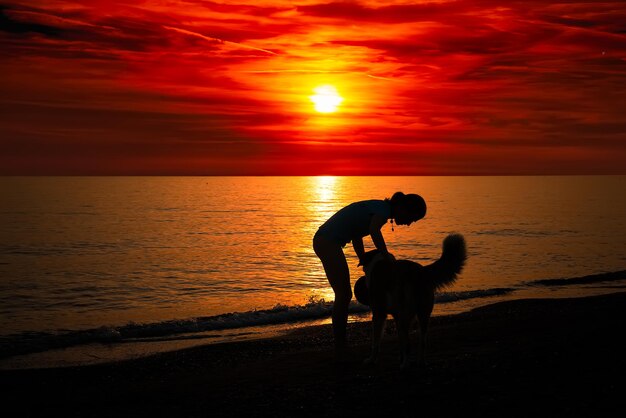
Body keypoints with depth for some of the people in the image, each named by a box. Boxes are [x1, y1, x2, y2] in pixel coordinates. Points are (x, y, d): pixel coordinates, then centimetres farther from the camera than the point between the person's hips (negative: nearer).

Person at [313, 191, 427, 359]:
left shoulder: (378, 208, 16)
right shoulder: (384, 209, -12)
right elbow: (374, 230, -34)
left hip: (324, 242, 10)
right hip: (328, 242, -10)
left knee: (344, 295, 13)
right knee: (343, 296, -6)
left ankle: (341, 348, 19)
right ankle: (340, 351, -4)